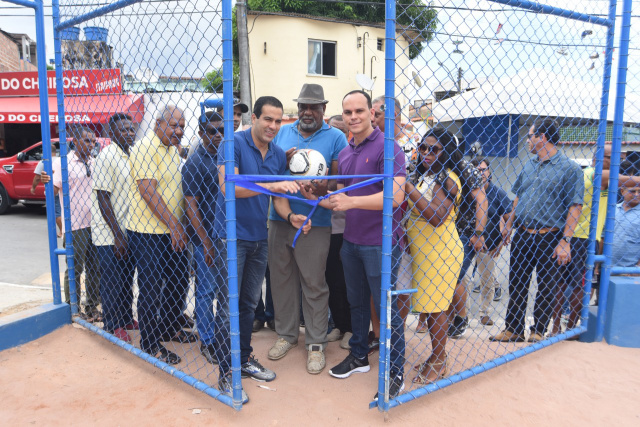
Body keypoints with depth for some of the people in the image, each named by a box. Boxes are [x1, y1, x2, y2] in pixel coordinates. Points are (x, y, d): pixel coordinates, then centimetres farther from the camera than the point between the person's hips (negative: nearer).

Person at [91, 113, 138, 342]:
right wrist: (117, 235, -18)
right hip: (109, 232, -6)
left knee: (127, 278, 16)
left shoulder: (131, 155, 7)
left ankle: (126, 318, 31)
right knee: (112, 280, 4)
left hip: (128, 230, 7)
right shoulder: (107, 156, -14)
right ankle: (113, 325, 19)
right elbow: (103, 200, -16)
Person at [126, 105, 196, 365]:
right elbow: (148, 191, -22)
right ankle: (150, 344, 17)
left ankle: (170, 328, 36)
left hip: (172, 230, 9)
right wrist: (174, 225, -23)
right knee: (151, 288, 1)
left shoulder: (174, 148, 12)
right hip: (147, 231, -8)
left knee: (179, 278, 17)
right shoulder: (145, 147, -14)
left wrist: (178, 225, 12)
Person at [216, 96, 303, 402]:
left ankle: (245, 359, 33)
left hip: (259, 238, 6)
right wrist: (270, 185, -34)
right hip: (232, 236, -6)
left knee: (249, 304, 17)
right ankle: (226, 374, 13)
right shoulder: (234, 144, -12)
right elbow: (228, 186, -25)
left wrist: (291, 217, -7)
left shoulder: (279, 155, 7)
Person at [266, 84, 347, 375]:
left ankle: (316, 343, 19)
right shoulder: (282, 133, 12)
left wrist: (326, 187, -23)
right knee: (281, 278, 12)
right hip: (279, 218, 4)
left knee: (313, 284, 3)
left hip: (314, 222, -3)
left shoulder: (335, 137, 1)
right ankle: (286, 334, 31)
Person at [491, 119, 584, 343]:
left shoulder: (570, 169, -8)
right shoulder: (529, 165, 11)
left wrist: (565, 241, -18)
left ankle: (538, 331, 22)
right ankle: (513, 329, 23)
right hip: (522, 235, 6)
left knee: (546, 288, 7)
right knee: (517, 285, 11)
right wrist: (509, 224, 16)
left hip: (549, 239, -6)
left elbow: (575, 207, -12)